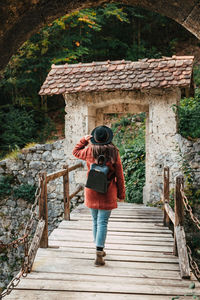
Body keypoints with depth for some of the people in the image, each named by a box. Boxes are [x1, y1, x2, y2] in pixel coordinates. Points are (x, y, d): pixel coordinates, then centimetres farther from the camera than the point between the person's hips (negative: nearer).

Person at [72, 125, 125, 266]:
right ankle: (99, 252, -10)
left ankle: (100, 250, 27)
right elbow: (119, 175, -2)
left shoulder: (89, 151, -4)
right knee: (103, 222, -1)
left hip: (91, 192, 2)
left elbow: (76, 152, 19)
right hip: (107, 193, -2)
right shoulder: (114, 152, -8)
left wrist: (84, 140, 19)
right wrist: (121, 193, 6)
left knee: (96, 221, 16)